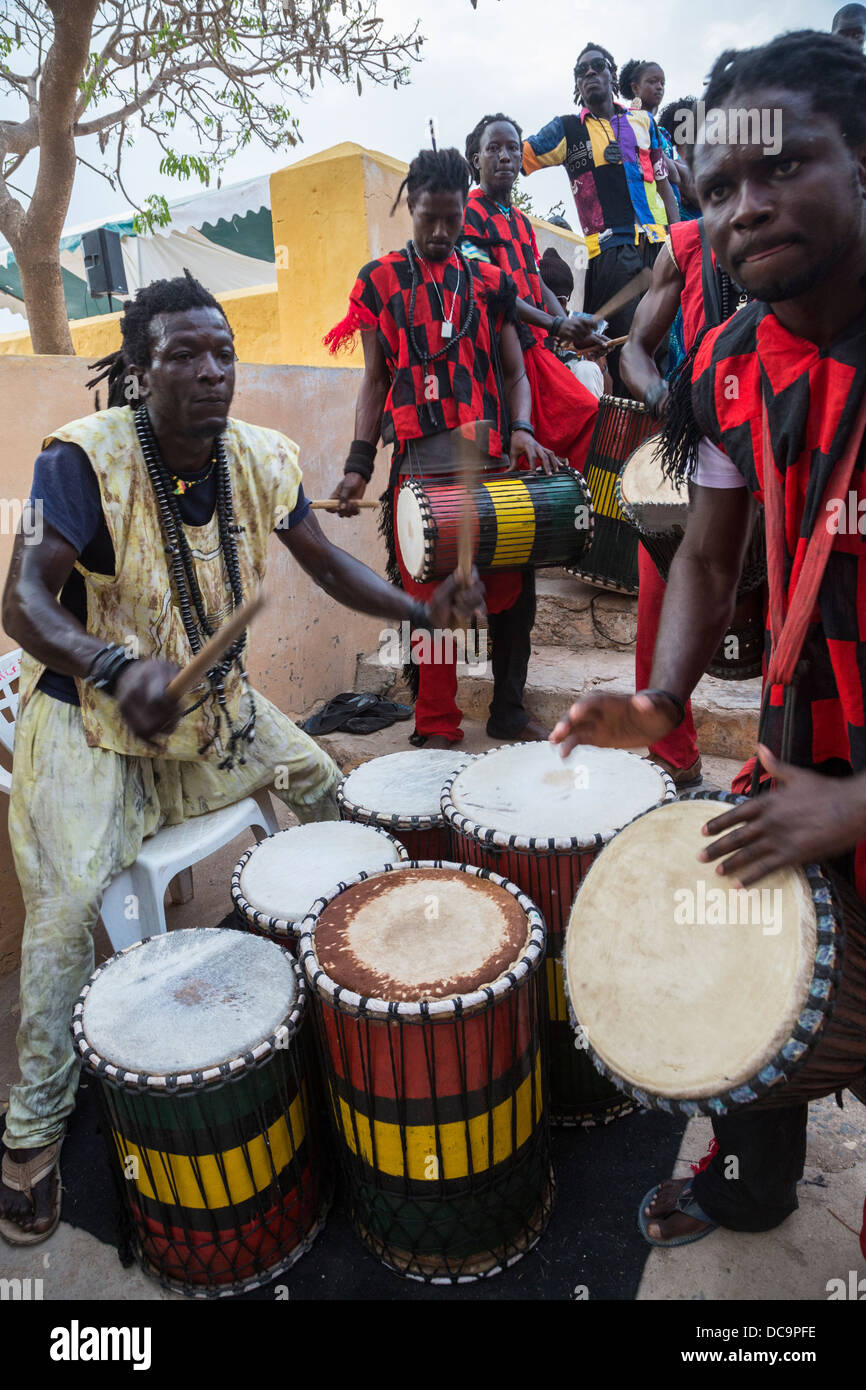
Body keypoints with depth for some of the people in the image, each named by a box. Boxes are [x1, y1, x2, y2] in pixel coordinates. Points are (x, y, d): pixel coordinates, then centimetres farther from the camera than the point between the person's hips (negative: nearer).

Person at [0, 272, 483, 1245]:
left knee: (321, 782, 7)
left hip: (212, 698, 6)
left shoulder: (261, 457, -5)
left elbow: (326, 562, 2)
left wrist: (421, 611, -14)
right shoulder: (84, 457, -22)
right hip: (89, 714, -5)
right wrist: (116, 666, -51)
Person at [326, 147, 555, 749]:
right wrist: (358, 464, -2)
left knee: (512, 586, 3)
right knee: (429, 595, -1)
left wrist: (522, 429, -8)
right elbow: (375, 379, 8)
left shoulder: (489, 282, 15)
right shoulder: (379, 281, 11)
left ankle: (509, 709, 20)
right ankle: (437, 725, 13)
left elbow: (514, 370, 13)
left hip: (492, 460, 2)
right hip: (419, 463, -2)